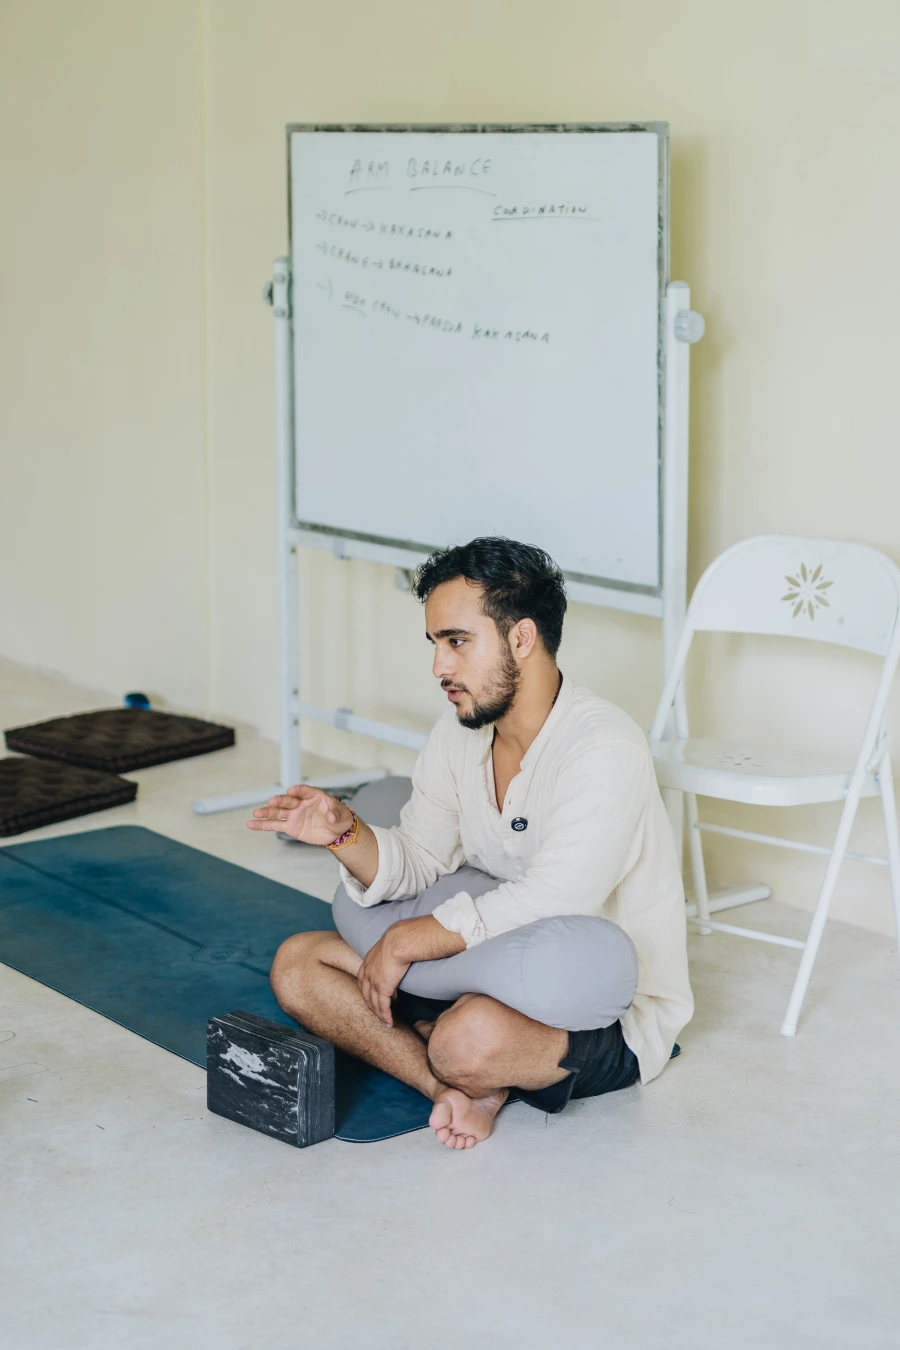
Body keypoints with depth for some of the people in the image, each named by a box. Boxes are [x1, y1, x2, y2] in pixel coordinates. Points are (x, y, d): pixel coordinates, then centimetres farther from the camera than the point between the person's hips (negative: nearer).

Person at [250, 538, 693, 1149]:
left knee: (473, 1036, -40)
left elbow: (546, 907, -29)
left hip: (614, 1023, -8)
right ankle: (461, 1089, -18)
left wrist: (405, 942, -21)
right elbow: (413, 865, 7)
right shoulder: (461, 733, 3)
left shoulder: (605, 750, -23)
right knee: (297, 964, -4)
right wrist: (345, 833, -15)